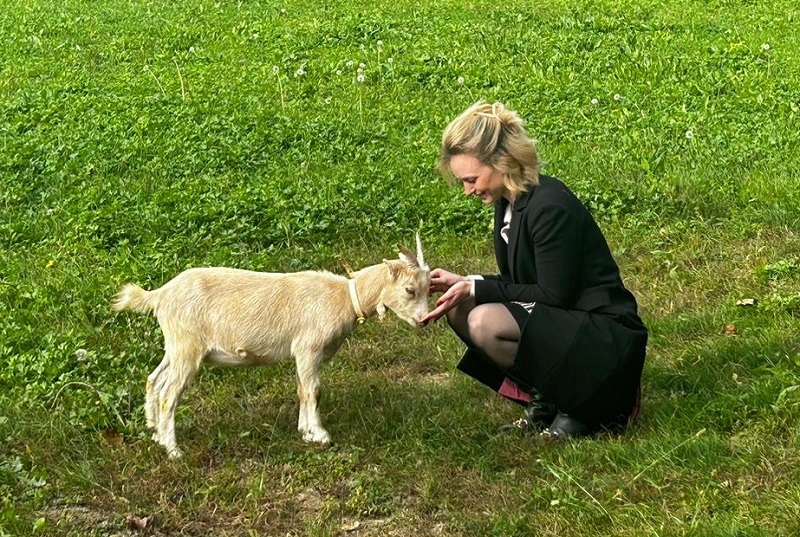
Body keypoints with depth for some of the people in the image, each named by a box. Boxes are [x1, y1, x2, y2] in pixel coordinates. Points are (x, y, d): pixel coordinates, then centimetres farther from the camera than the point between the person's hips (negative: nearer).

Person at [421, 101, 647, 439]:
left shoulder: (549, 206, -22)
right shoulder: (509, 202, 6)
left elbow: (554, 296, -20)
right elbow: (518, 284, 13)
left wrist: (474, 287, -17)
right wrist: (460, 284, -1)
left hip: (608, 341, -10)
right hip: (564, 325, 10)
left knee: (485, 323, -27)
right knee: (459, 310, 0)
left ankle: (580, 408, -8)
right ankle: (543, 403, 5)